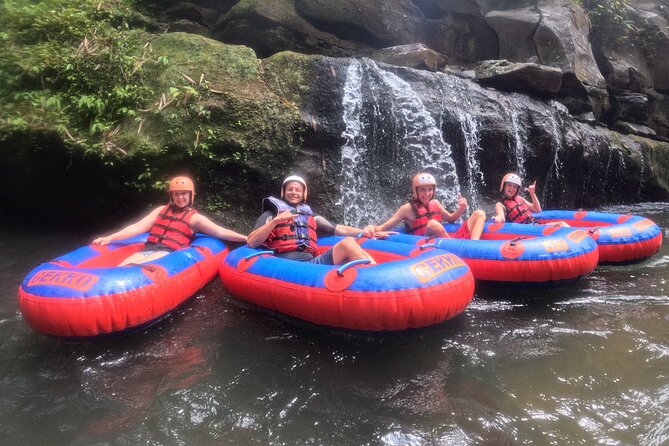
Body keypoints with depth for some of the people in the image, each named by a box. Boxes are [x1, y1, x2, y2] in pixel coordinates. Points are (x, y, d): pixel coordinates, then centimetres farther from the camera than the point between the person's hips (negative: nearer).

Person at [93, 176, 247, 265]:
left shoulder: (195, 218, 13)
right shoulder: (161, 210, 24)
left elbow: (221, 232, 6)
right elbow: (137, 227, 19)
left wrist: (246, 238, -3)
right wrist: (110, 238, 9)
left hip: (168, 254, -4)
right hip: (148, 249, 5)